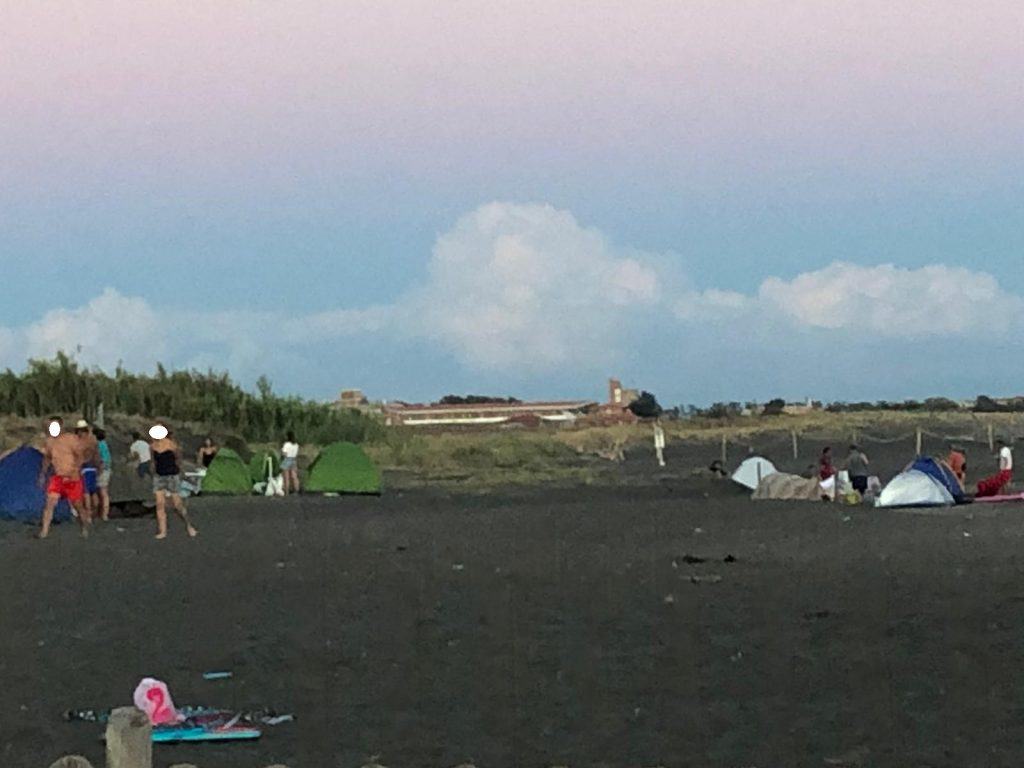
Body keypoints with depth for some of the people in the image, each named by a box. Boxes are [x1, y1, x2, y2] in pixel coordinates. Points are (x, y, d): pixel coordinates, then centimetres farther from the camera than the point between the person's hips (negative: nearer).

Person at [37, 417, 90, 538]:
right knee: (50, 502, -11)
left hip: (72, 478, -4)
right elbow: (47, 459, 18)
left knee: (78, 505, 6)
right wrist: (43, 475, 14)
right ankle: (44, 531, -13)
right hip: (57, 478, 4)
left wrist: (72, 473, -20)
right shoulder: (50, 441, 6)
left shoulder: (71, 439, -10)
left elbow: (79, 457, -11)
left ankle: (85, 529, 26)